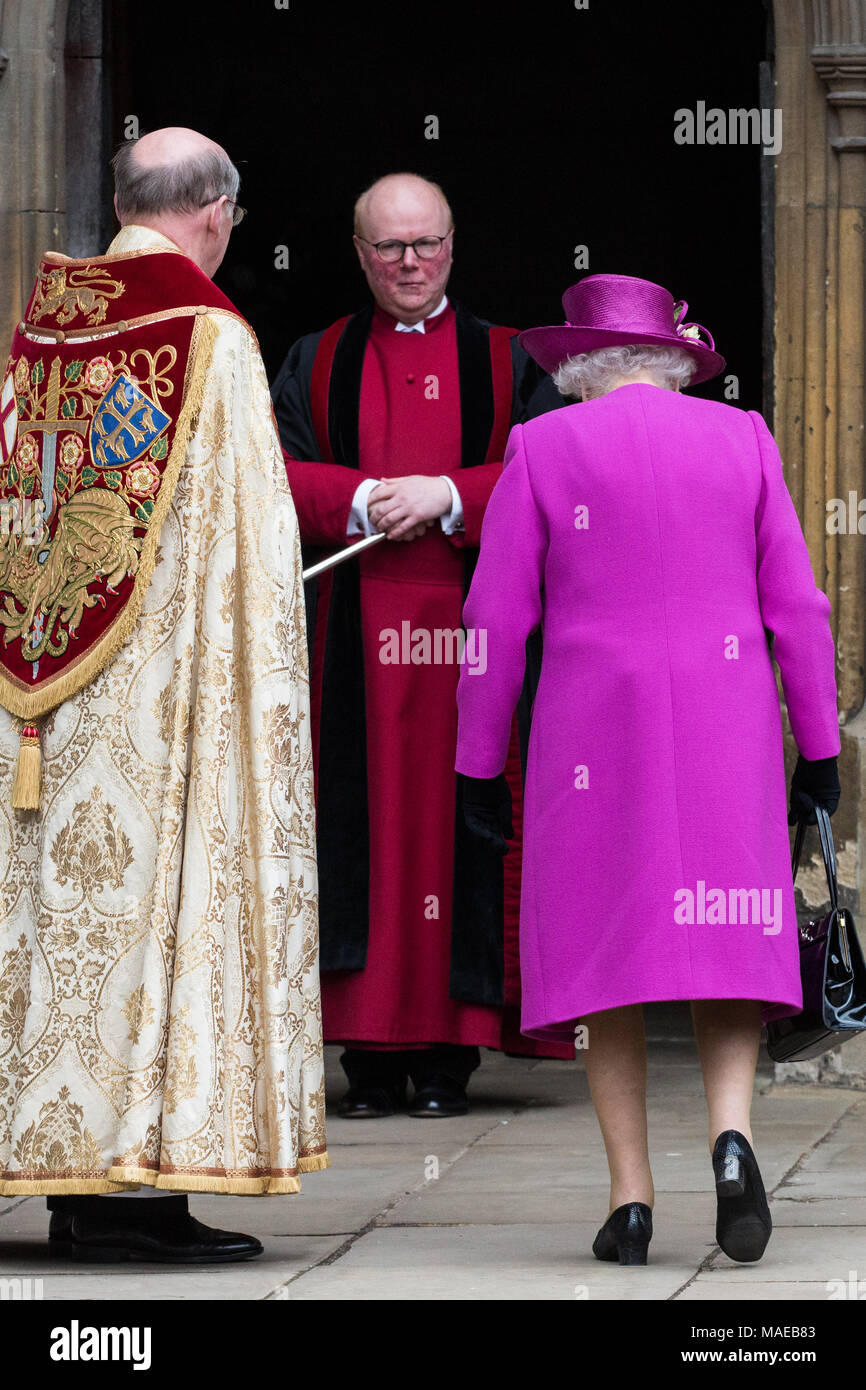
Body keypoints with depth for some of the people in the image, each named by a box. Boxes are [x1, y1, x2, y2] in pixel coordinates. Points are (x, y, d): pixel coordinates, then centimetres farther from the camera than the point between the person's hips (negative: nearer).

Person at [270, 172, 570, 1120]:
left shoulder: (504, 362, 12)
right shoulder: (318, 363, 14)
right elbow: (271, 473, 2)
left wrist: (444, 495, -12)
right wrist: (365, 499, -13)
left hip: (470, 628, -1)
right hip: (353, 636, 1)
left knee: (458, 821, -4)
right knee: (365, 822, -4)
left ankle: (450, 1048, -1)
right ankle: (372, 1053, -2)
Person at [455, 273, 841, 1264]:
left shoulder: (542, 451, 0)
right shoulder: (739, 441, 5)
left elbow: (495, 622, -2)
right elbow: (796, 607, 3)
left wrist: (480, 763, 5)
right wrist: (818, 749, 9)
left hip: (593, 737, -1)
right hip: (726, 736, 1)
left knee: (608, 952, 6)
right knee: (725, 944, 8)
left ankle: (631, 1194, -1)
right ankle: (730, 1132, -17)